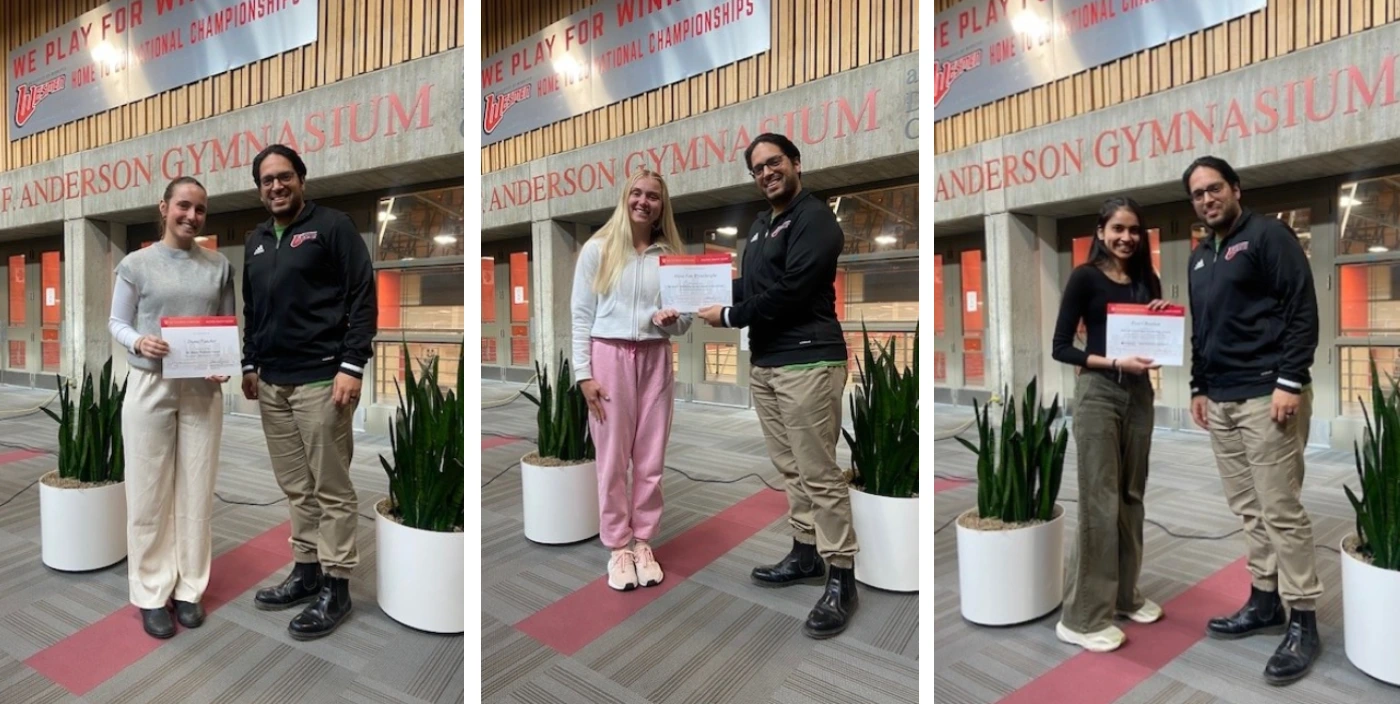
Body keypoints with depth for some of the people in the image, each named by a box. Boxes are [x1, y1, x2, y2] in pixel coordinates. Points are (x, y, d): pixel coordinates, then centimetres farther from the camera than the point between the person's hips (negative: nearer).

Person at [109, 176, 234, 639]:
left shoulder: (219, 267, 6)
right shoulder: (136, 263, 1)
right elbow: (117, 322, 4)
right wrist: (138, 342, -17)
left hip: (203, 390, 2)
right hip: (149, 387, -1)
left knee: (196, 492, 6)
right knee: (150, 492, 3)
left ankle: (189, 587, 17)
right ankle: (152, 593, 14)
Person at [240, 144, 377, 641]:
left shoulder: (333, 226, -3)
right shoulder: (255, 242, 19)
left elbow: (363, 298, -9)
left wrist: (352, 366, -16)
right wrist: (250, 364, 18)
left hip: (321, 379, -7)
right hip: (272, 382, 7)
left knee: (332, 489, -1)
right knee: (296, 488, 12)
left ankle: (336, 586, 7)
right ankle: (306, 570, 23)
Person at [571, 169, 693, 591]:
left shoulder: (671, 254, 8)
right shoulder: (597, 249, 1)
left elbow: (685, 319, 12)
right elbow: (581, 314, -1)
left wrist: (671, 320, -12)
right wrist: (584, 372, -8)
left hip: (655, 358, 3)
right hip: (609, 355, -3)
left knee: (651, 457, 7)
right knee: (613, 457, 2)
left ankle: (643, 543, 20)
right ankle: (617, 547, 15)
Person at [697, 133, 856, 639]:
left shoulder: (814, 218, -8)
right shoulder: (760, 226, 21)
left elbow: (790, 291, -17)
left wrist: (729, 317, -9)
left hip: (807, 361, -9)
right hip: (764, 361, 9)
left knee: (819, 473, -6)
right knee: (791, 467, 14)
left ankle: (841, 578, 3)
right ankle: (806, 554, 26)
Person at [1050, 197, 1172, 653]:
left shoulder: (1148, 280, 12)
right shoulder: (1085, 277, -5)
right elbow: (1060, 348, -10)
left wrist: (1165, 316, -2)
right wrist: (1115, 362, -21)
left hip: (1139, 393, 6)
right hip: (1098, 394, -6)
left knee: (1132, 496, 13)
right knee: (1099, 502, -6)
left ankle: (1125, 595, 29)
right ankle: (1081, 618, 3)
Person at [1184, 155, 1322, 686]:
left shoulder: (1268, 235, -4)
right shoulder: (1200, 256, 18)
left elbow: (1303, 309, -11)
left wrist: (1290, 381, -18)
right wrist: (1199, 387, 17)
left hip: (1267, 395, -7)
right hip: (1221, 401, 7)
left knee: (1281, 511, -4)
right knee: (1248, 510, 12)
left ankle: (1302, 622, 6)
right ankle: (1265, 601, 22)